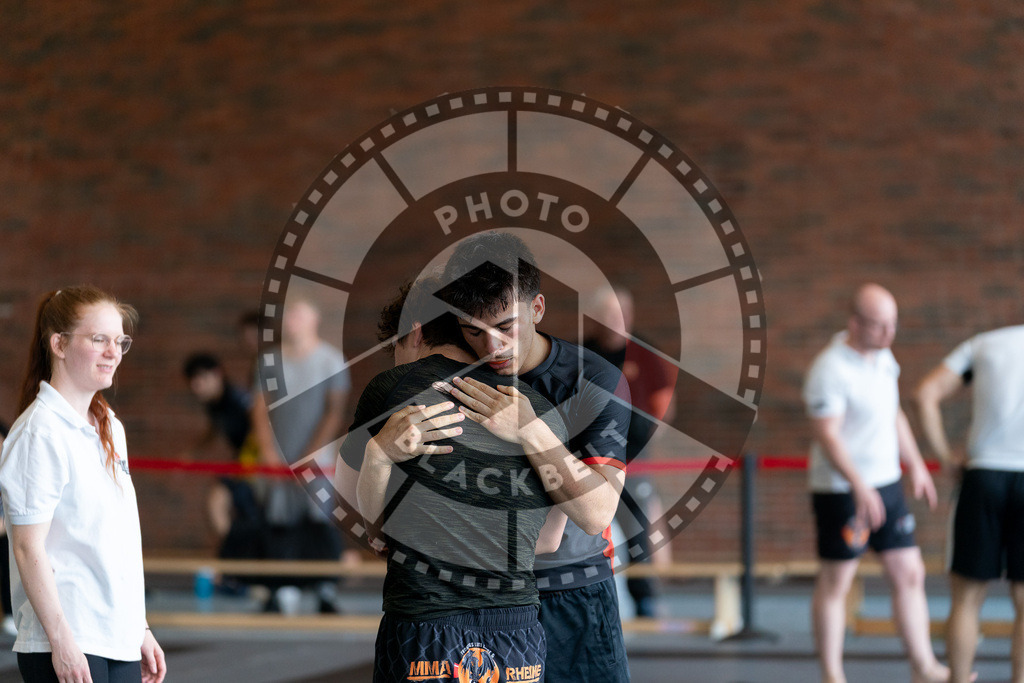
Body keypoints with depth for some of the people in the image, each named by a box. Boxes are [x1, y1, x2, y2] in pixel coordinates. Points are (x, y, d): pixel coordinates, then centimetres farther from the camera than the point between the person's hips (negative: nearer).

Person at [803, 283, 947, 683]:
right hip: (842, 490, -8)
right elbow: (826, 436, -23)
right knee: (836, 582, 2)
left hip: (885, 485, 8)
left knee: (909, 574, 8)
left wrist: (915, 465, 21)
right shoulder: (831, 370, -18)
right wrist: (860, 487, -31)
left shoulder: (881, 356, 9)